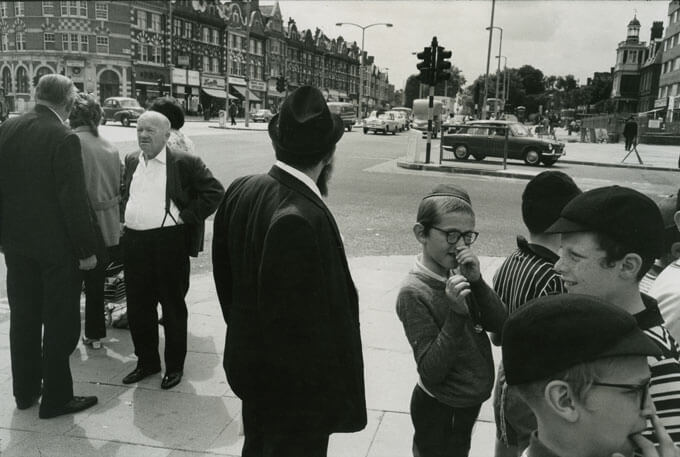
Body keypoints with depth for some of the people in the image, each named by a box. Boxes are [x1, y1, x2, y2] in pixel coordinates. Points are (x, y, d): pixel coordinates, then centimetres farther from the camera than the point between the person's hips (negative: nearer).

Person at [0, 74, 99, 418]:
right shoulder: (63, 139, -19)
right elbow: (74, 199, -20)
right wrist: (87, 249, -12)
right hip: (56, 244, -7)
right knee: (60, 322, 6)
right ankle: (56, 398, 16)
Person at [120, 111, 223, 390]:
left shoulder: (185, 163, -7)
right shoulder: (131, 162, 12)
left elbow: (215, 191, -9)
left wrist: (186, 216, -12)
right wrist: (126, 217, 13)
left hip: (169, 242, -6)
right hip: (134, 242, 6)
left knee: (173, 308, 6)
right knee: (137, 307, 13)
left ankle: (174, 366, 22)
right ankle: (146, 362, 30)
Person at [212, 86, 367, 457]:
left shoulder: (240, 191, -7)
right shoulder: (302, 219, -33)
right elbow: (305, 326, -30)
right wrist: (329, 399, -17)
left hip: (252, 365, 8)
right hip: (294, 388, -7)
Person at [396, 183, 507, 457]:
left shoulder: (458, 272, -5)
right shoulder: (413, 292, -23)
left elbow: (499, 324, -9)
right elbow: (431, 372, -24)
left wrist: (476, 281, -22)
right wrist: (457, 312, -33)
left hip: (470, 402, 7)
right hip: (441, 412, -6)